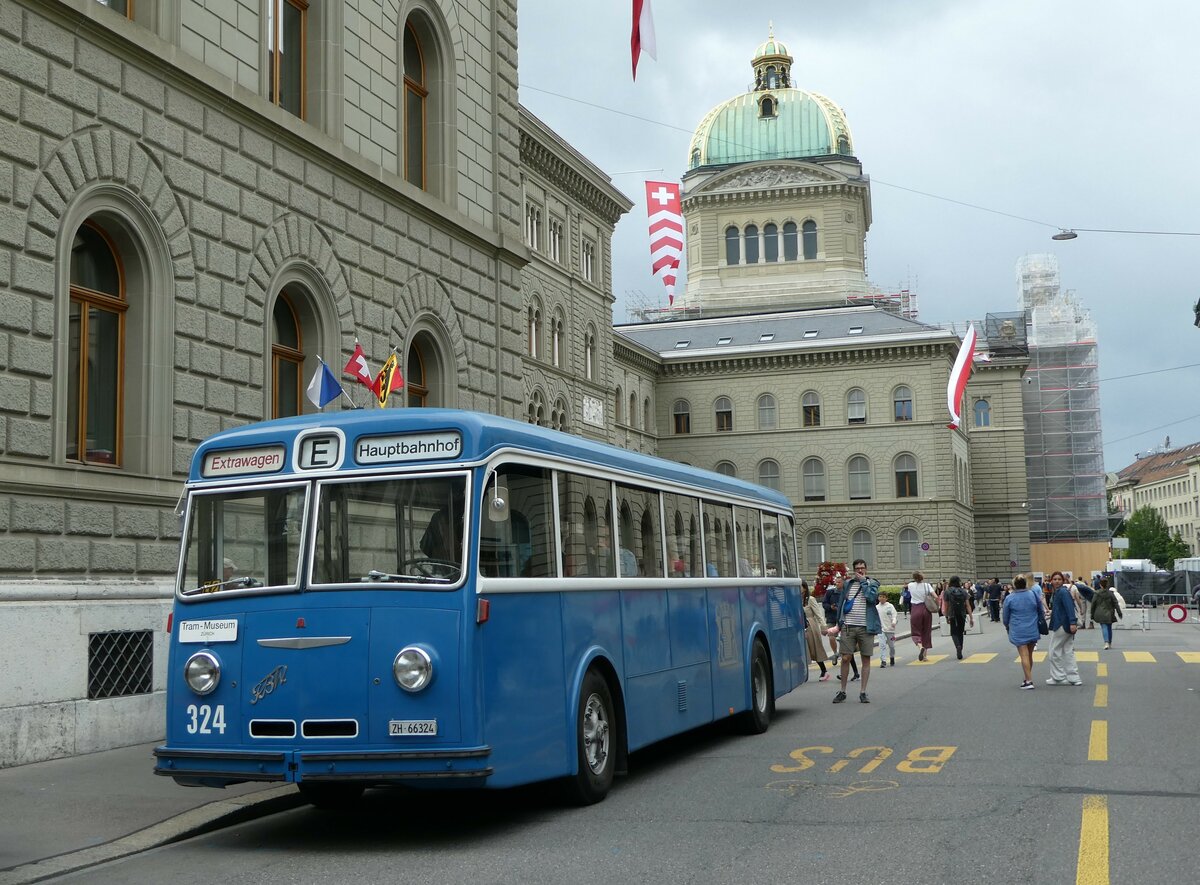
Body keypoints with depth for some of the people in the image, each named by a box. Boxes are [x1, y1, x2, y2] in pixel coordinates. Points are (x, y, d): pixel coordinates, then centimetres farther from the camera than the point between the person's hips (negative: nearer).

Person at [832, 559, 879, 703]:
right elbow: (842, 603, 17)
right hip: (848, 626, 2)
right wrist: (839, 623, 13)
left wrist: (863, 581, -8)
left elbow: (872, 597, -15)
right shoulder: (848, 583, 12)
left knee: (866, 659, 3)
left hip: (866, 627, -1)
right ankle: (842, 691, 10)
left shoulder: (872, 583, 5)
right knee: (845, 658, -1)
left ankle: (863, 692, 11)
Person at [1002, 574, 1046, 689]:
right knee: (1029, 655, 15)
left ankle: (1029, 681, -6)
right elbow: (1041, 612, 9)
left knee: (1024, 656, -3)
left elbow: (1005, 616, 3)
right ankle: (1028, 679, 25)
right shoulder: (1034, 594, -2)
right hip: (1033, 630, 4)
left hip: (1018, 631, -4)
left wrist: (1007, 626, 23)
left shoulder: (1009, 598, -9)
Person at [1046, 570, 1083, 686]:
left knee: (1054, 652, 1)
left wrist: (1072, 623, -31)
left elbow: (1070, 607, -25)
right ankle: (1074, 678, 13)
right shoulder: (1055, 592, 13)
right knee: (1068, 652, 11)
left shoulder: (1063, 592, -15)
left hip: (1062, 626, -9)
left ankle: (1058, 677, 8)